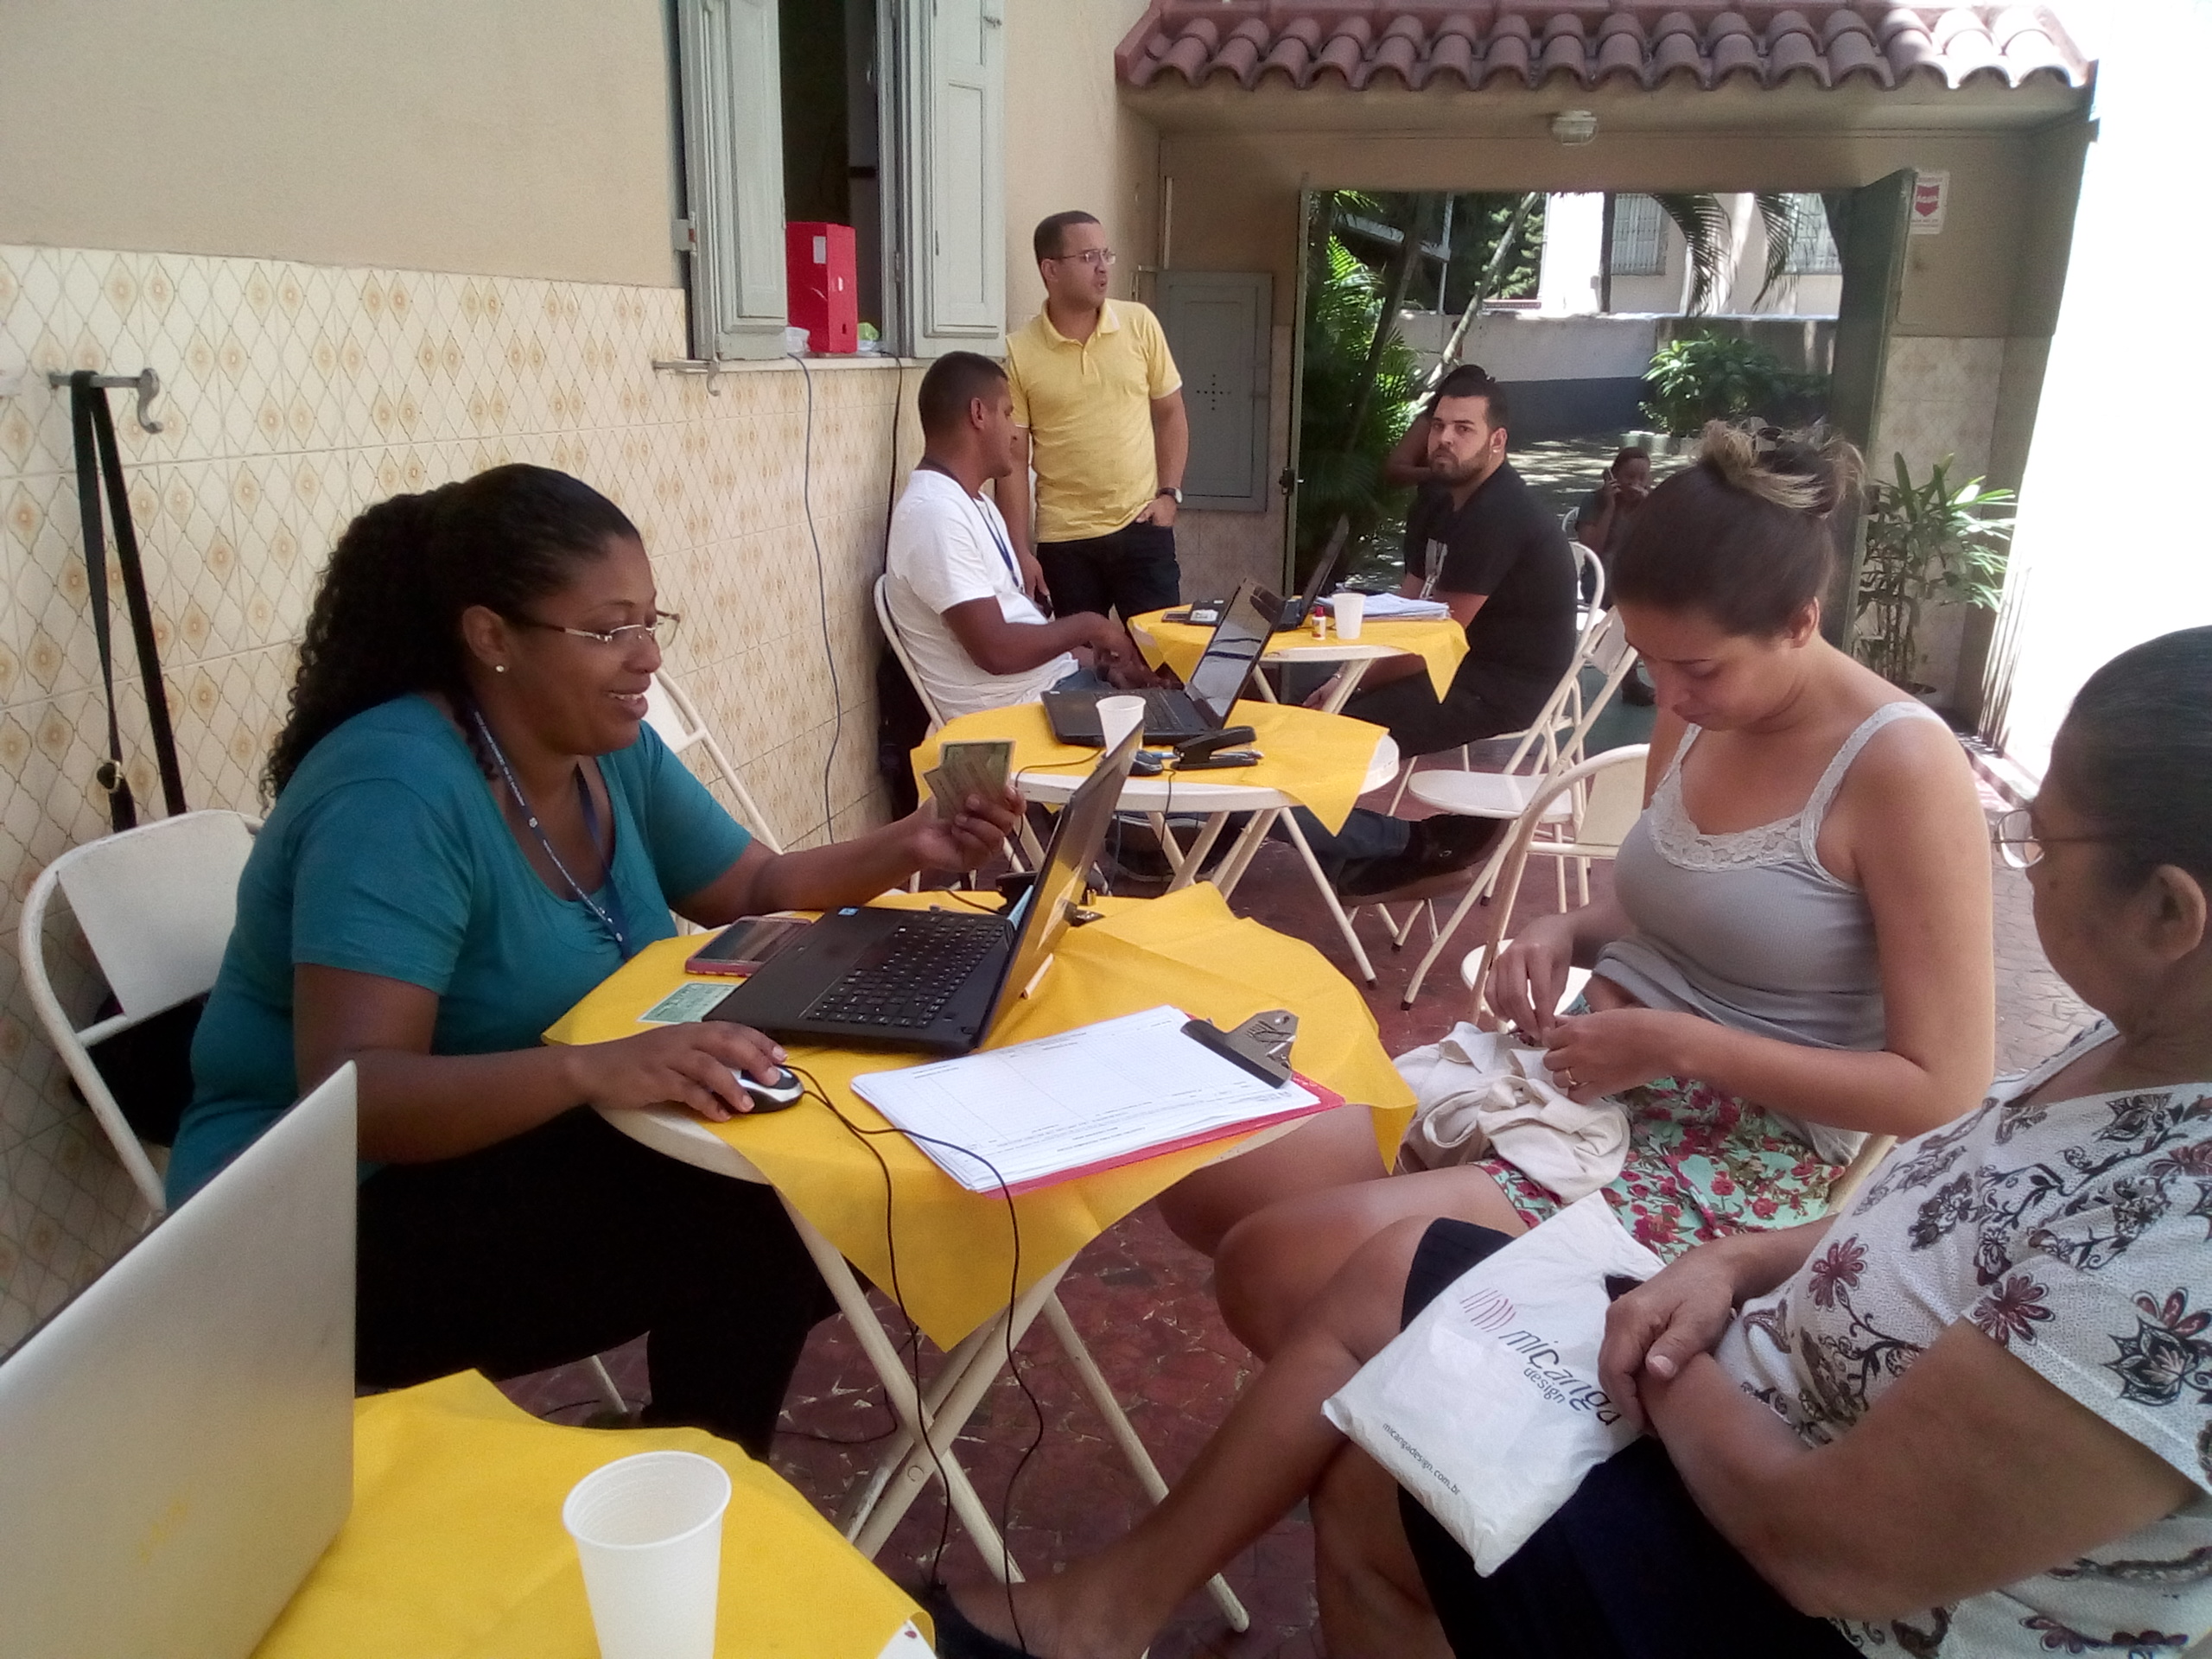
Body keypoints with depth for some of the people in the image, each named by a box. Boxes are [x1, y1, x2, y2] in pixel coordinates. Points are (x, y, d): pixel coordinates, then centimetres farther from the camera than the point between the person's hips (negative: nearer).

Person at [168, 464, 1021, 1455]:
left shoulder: (613, 750, 1)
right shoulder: (398, 793, -25)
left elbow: (755, 890, 10)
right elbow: (349, 1091, -33)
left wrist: (906, 850, -7)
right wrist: (589, 1069, -47)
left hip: (531, 1152, 8)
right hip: (333, 1226, -8)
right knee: (753, 1233, -23)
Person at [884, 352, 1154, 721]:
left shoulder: (974, 502, 14)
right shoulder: (936, 512, -20)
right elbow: (997, 651, -24)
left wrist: (1106, 657, 1)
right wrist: (1088, 625, -10)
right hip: (1014, 709, -10)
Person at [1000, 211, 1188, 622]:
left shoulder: (1140, 324, 0)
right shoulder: (1018, 352, -5)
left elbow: (1170, 414, 10)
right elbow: (1014, 459, -2)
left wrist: (1169, 493, -1)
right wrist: (1020, 552, -6)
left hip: (1142, 527, 1)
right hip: (1063, 540, -1)